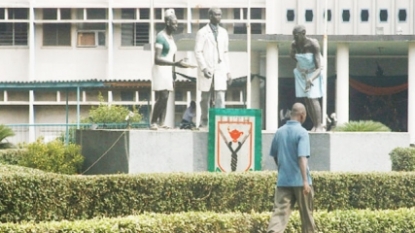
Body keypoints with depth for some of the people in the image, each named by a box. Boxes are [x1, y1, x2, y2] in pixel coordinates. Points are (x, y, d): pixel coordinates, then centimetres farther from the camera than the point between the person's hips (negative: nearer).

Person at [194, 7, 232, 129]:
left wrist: (228, 72, 10)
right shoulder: (202, 33, -1)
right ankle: (204, 122, 17)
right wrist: (204, 68, -18)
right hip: (207, 70, -3)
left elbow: (225, 53, 15)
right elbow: (198, 52, -6)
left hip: (220, 70, 3)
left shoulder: (223, 32, 12)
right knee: (205, 98, 5)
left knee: (220, 98, -9)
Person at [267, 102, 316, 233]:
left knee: (280, 211, -5)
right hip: (299, 180, -4)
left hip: (282, 180, 4)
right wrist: (305, 180, -24)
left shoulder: (279, 132, 8)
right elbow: (302, 157, -20)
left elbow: (274, 155, 18)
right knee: (306, 214, 12)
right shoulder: (302, 133, -10)